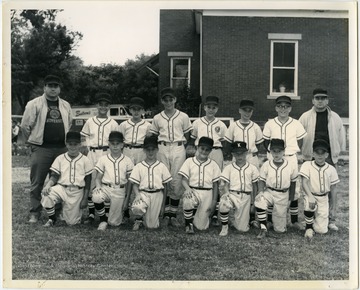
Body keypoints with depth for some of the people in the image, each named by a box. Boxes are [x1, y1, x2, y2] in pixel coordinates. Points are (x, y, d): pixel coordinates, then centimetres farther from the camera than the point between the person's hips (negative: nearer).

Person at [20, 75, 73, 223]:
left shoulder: (66, 105, 12)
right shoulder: (34, 104, -2)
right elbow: (25, 126, 0)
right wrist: (33, 141, 6)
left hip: (62, 148, 4)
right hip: (41, 149, -4)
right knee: (37, 183, 0)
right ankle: (34, 214, 7)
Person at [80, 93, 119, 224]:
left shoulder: (113, 123, 5)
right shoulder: (89, 122, 8)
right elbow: (83, 138, 13)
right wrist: (88, 148, 2)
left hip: (107, 154, -1)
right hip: (92, 154, 1)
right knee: (90, 182, 2)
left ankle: (107, 213, 9)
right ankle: (91, 213, 10)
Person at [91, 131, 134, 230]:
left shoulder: (127, 161, 4)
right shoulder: (103, 159, 4)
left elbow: (129, 181, 9)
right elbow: (98, 178, 5)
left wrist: (126, 198, 7)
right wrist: (98, 186, -17)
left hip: (120, 191, 0)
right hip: (105, 188, 0)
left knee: (114, 223, -2)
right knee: (96, 197, -36)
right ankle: (103, 220, -9)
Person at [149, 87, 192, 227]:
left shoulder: (183, 117, 6)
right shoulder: (157, 118, 10)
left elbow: (187, 136, 11)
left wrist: (182, 145, 2)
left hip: (178, 149, -1)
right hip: (162, 149, 1)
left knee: (177, 182, -3)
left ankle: (173, 214, 6)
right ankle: (166, 214, 10)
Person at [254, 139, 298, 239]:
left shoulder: (290, 166, -8)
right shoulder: (266, 165, -8)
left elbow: (293, 183, 4)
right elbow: (262, 180, -4)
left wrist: (289, 199, 7)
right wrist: (260, 191, -23)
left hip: (283, 195, 0)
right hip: (269, 192, 1)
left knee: (280, 229, 0)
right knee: (259, 202, -35)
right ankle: (263, 229, -19)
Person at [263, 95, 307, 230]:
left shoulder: (296, 124, 1)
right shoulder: (270, 124, 0)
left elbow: (299, 141, 11)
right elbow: (266, 141, 9)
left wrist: (292, 151, 1)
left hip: (291, 158, 0)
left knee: (293, 188, 3)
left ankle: (294, 220, 14)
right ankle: (270, 219, 14)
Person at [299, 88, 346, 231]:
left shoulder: (335, 117, 4)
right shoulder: (305, 117, 0)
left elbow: (341, 137, 9)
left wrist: (336, 154, 7)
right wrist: (304, 152, 0)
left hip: (329, 158, 1)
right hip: (310, 159, -1)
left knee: (331, 190, 3)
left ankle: (331, 219, 13)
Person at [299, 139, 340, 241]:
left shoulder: (331, 169, -6)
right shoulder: (307, 165, -13)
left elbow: (333, 187, 5)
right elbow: (304, 182, -20)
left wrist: (333, 203, 8)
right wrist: (310, 197, -32)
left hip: (323, 198, 2)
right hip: (310, 195, -2)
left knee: (322, 230, -5)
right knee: (309, 206, -39)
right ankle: (309, 227, -9)